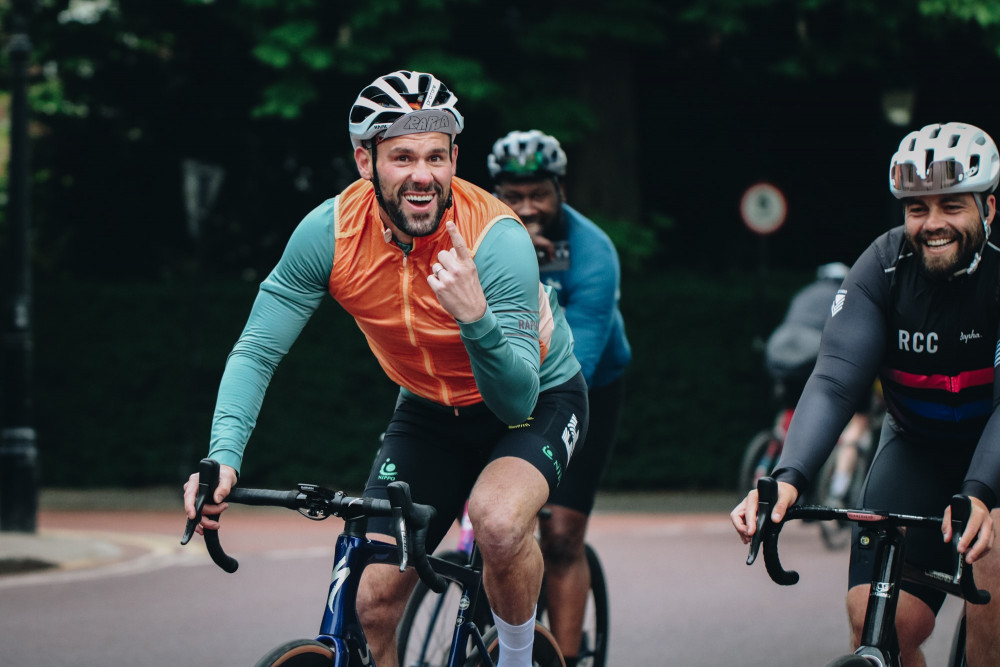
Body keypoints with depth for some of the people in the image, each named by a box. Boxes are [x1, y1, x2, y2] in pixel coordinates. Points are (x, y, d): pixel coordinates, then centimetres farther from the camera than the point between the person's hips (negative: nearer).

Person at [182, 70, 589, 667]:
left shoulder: (497, 238, -32)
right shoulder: (330, 231, -22)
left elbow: (517, 401, -34)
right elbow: (256, 352, -16)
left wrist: (476, 318, -52)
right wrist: (223, 457, -32)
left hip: (537, 397, -4)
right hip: (431, 408, 4)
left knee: (499, 520, -34)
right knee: (373, 604, -6)